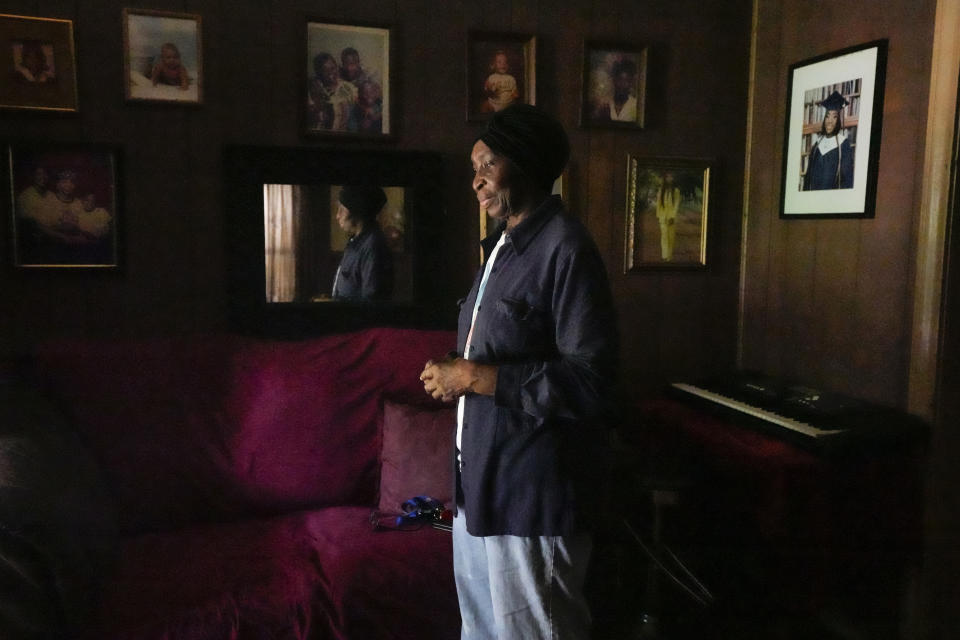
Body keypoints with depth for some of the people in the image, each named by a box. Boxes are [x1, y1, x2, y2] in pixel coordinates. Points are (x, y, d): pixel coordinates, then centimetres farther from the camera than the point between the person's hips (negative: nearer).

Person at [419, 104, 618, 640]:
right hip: (482, 477, 9)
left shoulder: (566, 249, -18)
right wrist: (454, 377, 5)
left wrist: (474, 377, -22)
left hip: (534, 489, -9)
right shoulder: (503, 244, 13)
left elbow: (591, 381, -24)